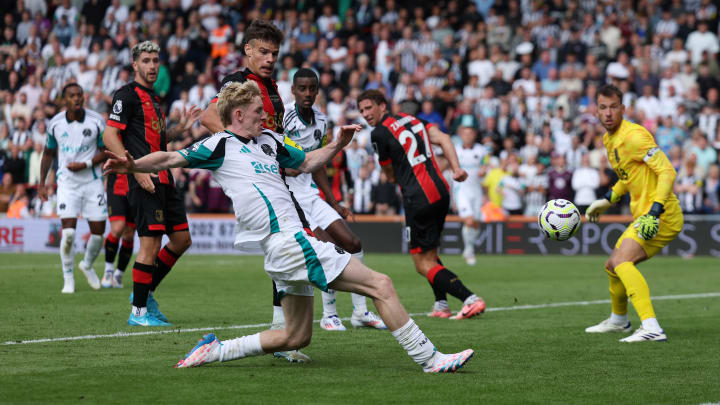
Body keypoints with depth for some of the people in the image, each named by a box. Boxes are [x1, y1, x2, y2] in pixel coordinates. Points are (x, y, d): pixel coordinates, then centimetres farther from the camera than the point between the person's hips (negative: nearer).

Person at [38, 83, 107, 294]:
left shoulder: (96, 121, -6)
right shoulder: (55, 123, -1)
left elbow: (106, 150, 0)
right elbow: (48, 153, 12)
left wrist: (86, 164, -16)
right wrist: (42, 183, 10)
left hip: (92, 181, 1)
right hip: (67, 182, 0)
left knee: (98, 231, 2)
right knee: (68, 231, -14)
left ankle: (87, 265, 32)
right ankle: (68, 278, 1)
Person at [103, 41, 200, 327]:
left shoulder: (153, 98, 21)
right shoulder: (127, 95, -6)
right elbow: (110, 137, -14)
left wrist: (181, 128, 14)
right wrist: (137, 169, -20)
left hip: (162, 178, 9)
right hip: (144, 179, -9)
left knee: (182, 239, 10)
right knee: (151, 241, -10)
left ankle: (145, 292, 21)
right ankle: (139, 311, -3)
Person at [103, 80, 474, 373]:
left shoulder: (268, 140, 19)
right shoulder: (221, 146, -3)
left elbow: (306, 162, 32)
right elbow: (171, 159, -5)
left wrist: (337, 145, 17)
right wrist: (131, 165, -21)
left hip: (286, 250, 10)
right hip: (289, 241, -10)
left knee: (296, 337, 16)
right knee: (380, 285, -10)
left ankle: (215, 351, 18)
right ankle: (429, 359, -8)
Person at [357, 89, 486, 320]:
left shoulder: (379, 133, -4)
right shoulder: (411, 119, 17)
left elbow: (390, 174, 6)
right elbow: (442, 138, 4)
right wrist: (456, 168, -5)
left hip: (419, 199, -8)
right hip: (441, 192, 8)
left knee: (423, 264, -4)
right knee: (430, 253, 24)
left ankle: (470, 299, -17)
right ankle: (441, 305, 20)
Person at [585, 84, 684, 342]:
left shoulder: (633, 136, -18)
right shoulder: (609, 139, 12)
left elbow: (667, 172, -23)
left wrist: (654, 212, -31)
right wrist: (607, 200, 22)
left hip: (661, 216, -10)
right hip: (644, 215, 10)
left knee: (622, 262, -27)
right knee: (612, 266, 22)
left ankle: (651, 328, -38)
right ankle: (618, 320, 48)